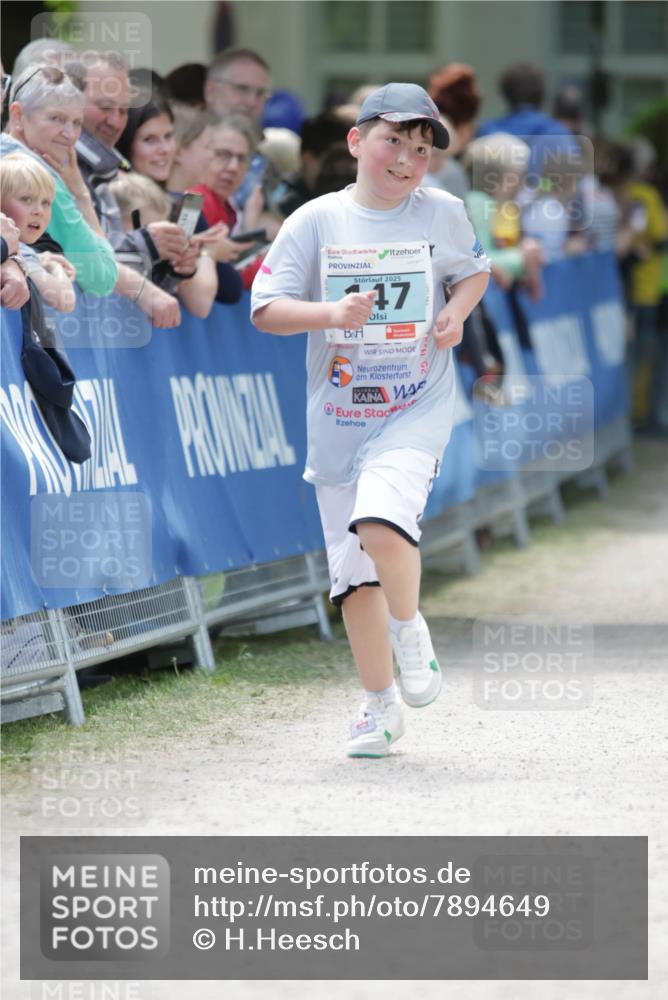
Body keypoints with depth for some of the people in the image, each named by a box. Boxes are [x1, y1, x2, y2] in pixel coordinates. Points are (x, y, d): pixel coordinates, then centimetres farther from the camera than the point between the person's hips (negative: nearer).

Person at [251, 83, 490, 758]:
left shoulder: (442, 214, 0)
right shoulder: (316, 221, -3)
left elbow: (473, 270, 18)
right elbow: (265, 308, -4)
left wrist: (456, 314, -2)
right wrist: (330, 313, -20)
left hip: (417, 407, -2)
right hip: (337, 417, 2)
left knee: (381, 523, -27)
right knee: (352, 569, 4)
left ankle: (409, 626, 2)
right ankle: (380, 707, 20)